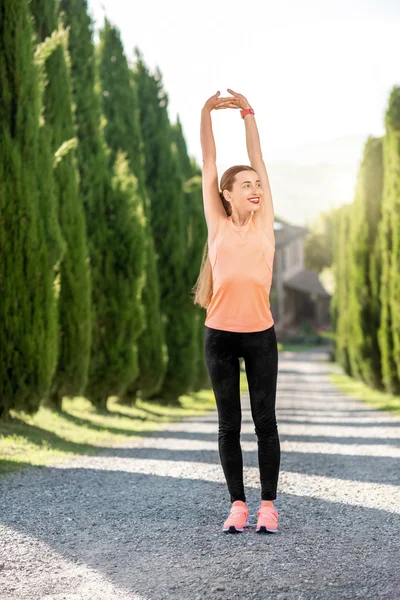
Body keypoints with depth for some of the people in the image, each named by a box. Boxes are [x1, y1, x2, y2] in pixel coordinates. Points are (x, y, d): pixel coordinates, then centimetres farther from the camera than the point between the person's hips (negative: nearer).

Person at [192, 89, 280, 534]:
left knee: (265, 420, 4)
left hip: (260, 334, 1)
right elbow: (208, 164, 4)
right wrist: (207, 112, 1)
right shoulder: (218, 225, 4)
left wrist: (247, 111, 6)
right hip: (220, 334, -1)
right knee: (229, 424, 6)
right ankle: (237, 504, 16)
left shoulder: (264, 222, 6)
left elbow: (257, 159, 6)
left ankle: (268, 504, 13)